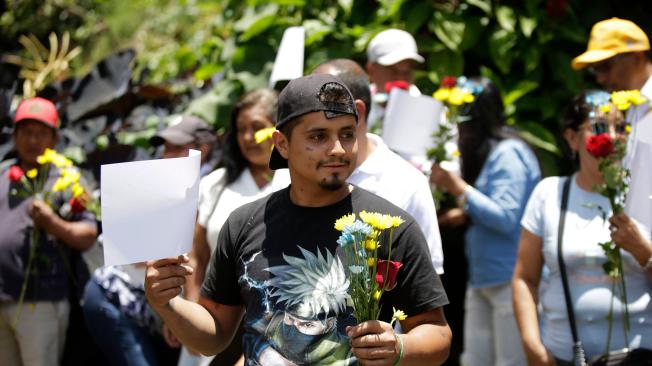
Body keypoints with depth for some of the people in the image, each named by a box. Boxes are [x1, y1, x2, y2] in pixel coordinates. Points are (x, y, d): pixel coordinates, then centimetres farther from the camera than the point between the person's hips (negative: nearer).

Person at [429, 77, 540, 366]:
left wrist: (457, 188, -16)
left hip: (510, 280, -9)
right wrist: (464, 216, 7)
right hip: (481, 278, 9)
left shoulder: (508, 154, -12)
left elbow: (506, 218, -18)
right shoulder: (483, 155, 15)